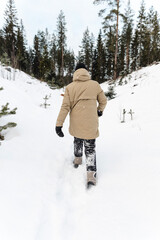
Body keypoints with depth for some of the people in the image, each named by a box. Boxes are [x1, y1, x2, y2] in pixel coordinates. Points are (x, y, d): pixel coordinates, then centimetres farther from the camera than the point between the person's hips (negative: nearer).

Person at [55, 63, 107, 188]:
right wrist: (100, 111, 28)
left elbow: (65, 107, -8)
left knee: (78, 141, 27)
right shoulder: (95, 84, -2)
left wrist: (59, 124, -7)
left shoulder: (70, 87, -3)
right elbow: (103, 101, 8)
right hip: (90, 124, -1)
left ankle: (77, 160, 47)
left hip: (76, 124, 1)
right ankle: (91, 175, 1)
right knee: (90, 148, 8)